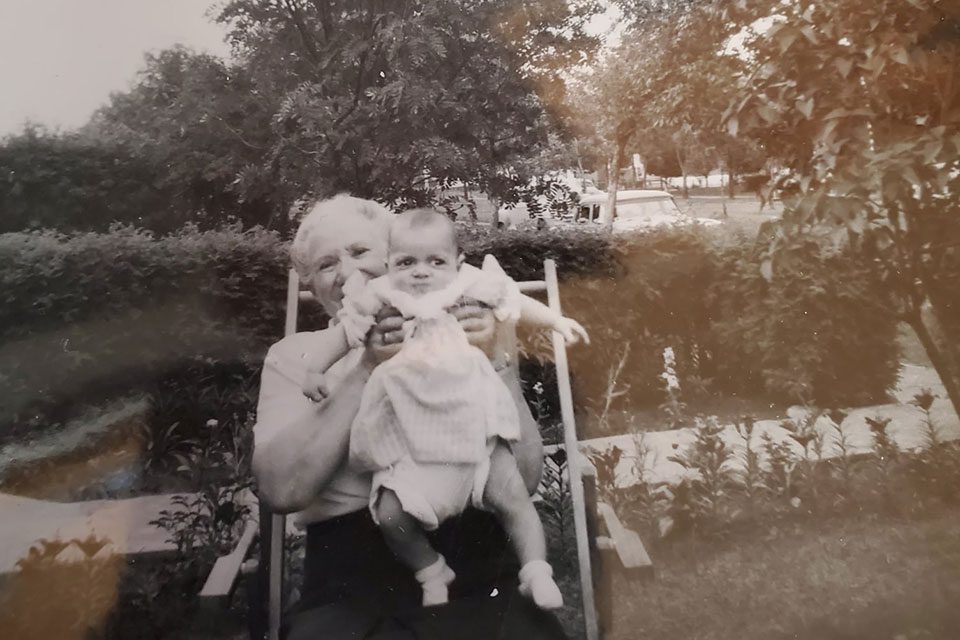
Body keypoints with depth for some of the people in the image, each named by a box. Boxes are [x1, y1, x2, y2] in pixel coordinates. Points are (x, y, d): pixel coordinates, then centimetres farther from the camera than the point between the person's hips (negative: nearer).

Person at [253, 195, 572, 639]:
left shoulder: (460, 336, 7)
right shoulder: (294, 355, 10)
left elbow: (525, 478, 1)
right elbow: (281, 490, -6)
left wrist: (496, 363, -11)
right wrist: (367, 369, -11)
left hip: (474, 568, 1)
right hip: (351, 578, 0)